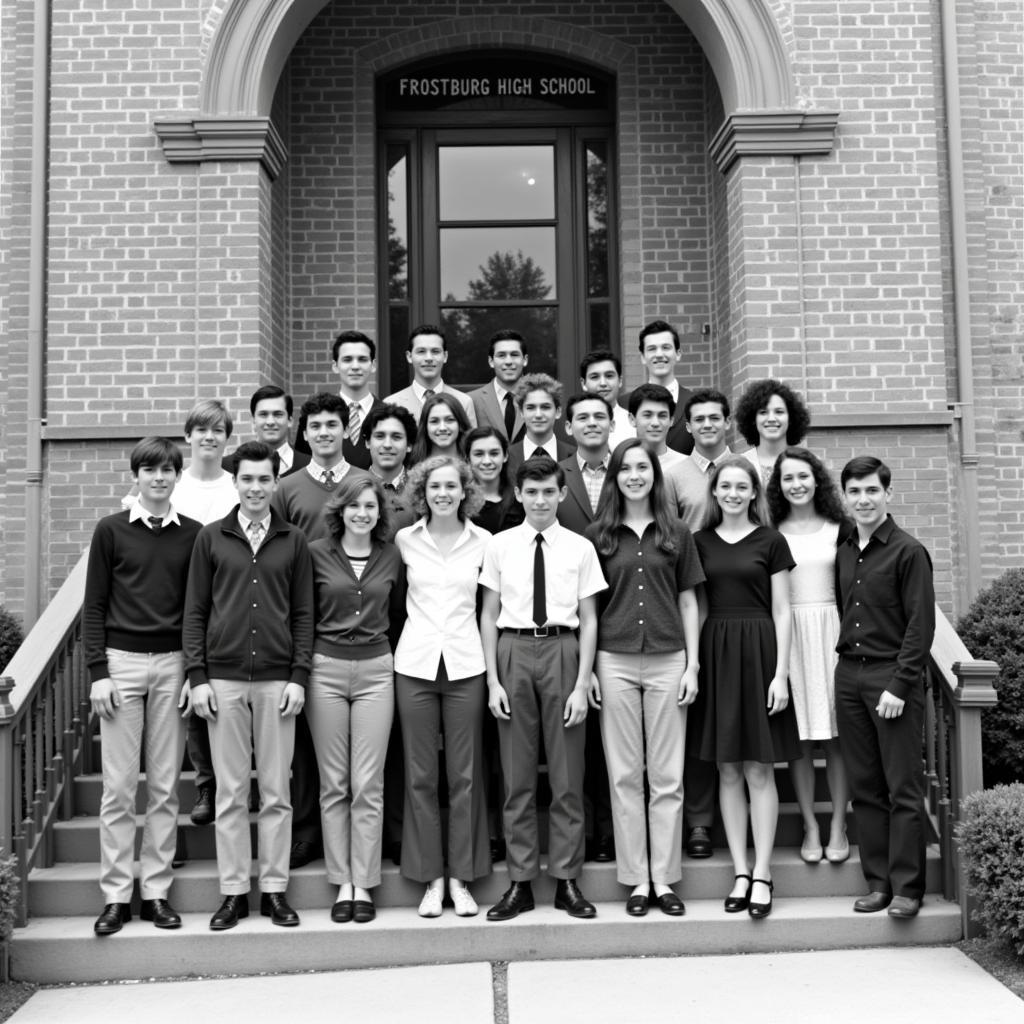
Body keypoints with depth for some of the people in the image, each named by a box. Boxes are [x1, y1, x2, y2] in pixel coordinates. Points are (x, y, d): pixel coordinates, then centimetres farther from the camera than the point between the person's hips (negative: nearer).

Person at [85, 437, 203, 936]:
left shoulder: (193, 534, 6)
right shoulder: (111, 530, 3)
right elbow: (94, 605, 2)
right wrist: (98, 672, -5)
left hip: (173, 664, 1)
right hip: (122, 660, -1)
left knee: (165, 784, 5)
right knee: (118, 785, 1)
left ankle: (157, 890, 13)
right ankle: (116, 895, 9)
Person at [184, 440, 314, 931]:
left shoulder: (293, 541, 6)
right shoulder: (211, 538, 6)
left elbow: (303, 614, 6)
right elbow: (195, 612, 5)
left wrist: (299, 676, -2)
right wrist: (198, 677, -2)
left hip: (277, 680, 0)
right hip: (224, 679, 0)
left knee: (276, 792, 5)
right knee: (231, 792, 5)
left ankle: (274, 889, 15)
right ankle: (233, 891, 14)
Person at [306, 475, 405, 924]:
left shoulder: (391, 557, 5)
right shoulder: (317, 553, 0)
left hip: (375, 670, 1)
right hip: (326, 668, -1)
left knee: (368, 785, 0)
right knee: (333, 784, 5)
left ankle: (364, 884, 10)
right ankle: (341, 883, 14)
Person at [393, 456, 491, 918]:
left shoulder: (482, 541, 3)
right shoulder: (405, 540, 3)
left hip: (465, 665, 0)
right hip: (415, 663, 0)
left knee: (465, 775, 4)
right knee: (420, 775, 4)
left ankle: (461, 878, 15)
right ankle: (431, 878, 15)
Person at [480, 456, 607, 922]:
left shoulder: (580, 548, 2)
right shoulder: (500, 545, 4)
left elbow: (588, 620, 3)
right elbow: (489, 615, 5)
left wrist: (582, 683, -5)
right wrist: (493, 680, -1)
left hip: (562, 651, 0)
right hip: (513, 652, 1)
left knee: (567, 774, 5)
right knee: (516, 775, 6)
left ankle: (567, 881, 17)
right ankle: (520, 883, 16)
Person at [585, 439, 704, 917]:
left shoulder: (676, 534, 7)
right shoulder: (598, 535, 5)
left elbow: (688, 603, 8)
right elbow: (589, 607, 6)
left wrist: (692, 666, 2)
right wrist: (587, 670, 0)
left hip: (667, 661, 0)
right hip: (615, 662, 0)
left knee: (667, 777, 4)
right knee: (625, 775, 4)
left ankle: (664, 879, 14)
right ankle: (636, 879, 14)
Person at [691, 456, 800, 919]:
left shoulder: (770, 541, 1)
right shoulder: (700, 542, 9)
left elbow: (782, 612, 0)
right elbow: (697, 609, 10)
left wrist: (781, 673, -7)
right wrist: (691, 666, 1)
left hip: (758, 652, -3)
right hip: (715, 654, 3)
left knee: (759, 771, -1)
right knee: (728, 771, 5)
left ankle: (762, 874, 7)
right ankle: (740, 872, 13)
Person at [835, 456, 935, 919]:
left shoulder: (909, 551, -6)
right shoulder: (843, 554, 12)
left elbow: (921, 625, -10)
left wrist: (899, 685, -14)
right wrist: (846, 663, 6)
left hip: (892, 677, -6)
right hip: (849, 677, 6)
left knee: (903, 789, -1)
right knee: (865, 788, 8)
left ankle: (907, 888, 6)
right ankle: (878, 881, 16)